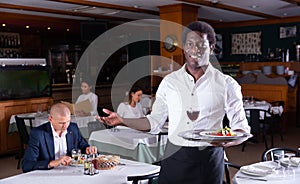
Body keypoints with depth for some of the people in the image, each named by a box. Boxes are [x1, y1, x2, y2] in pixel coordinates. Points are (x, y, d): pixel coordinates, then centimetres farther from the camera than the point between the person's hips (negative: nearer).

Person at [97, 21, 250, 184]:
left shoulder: (226, 84, -2)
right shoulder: (169, 81, 4)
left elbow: (242, 128, 0)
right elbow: (154, 122, 8)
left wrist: (228, 141, -20)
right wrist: (122, 120, -2)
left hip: (209, 160, -1)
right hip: (174, 157, 2)